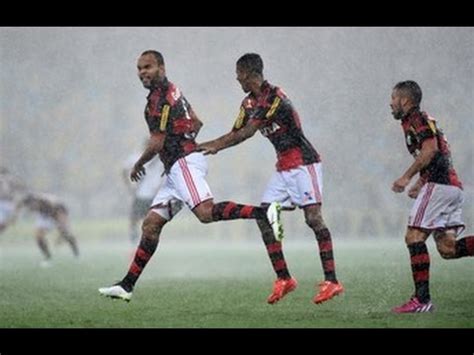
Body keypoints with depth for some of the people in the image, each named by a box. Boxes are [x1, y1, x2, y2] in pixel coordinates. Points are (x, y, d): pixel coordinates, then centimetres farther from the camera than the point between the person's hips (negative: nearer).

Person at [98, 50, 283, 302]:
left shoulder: (159, 98, -9)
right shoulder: (172, 91, 21)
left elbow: (157, 143, -12)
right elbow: (196, 123, 32)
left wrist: (138, 165, 3)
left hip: (184, 163, -10)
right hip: (175, 168, 10)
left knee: (205, 212, -29)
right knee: (151, 225, 7)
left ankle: (263, 213, -34)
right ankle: (127, 286, 6)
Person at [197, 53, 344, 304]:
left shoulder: (274, 97, -19)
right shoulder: (249, 103, 10)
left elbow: (246, 133, -19)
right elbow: (236, 133, 16)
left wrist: (215, 146, -13)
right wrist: (200, 146, 8)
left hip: (303, 163, -9)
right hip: (283, 168, 9)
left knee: (313, 218, -14)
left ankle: (332, 281, -15)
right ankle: (283, 278, 3)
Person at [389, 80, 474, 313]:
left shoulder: (416, 119, -4)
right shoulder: (424, 120, 26)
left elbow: (430, 148, -18)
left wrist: (407, 177, -14)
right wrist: (420, 183, 25)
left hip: (438, 185, -10)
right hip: (453, 186, 10)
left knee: (414, 236, -9)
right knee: (447, 247, 3)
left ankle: (422, 300, -13)